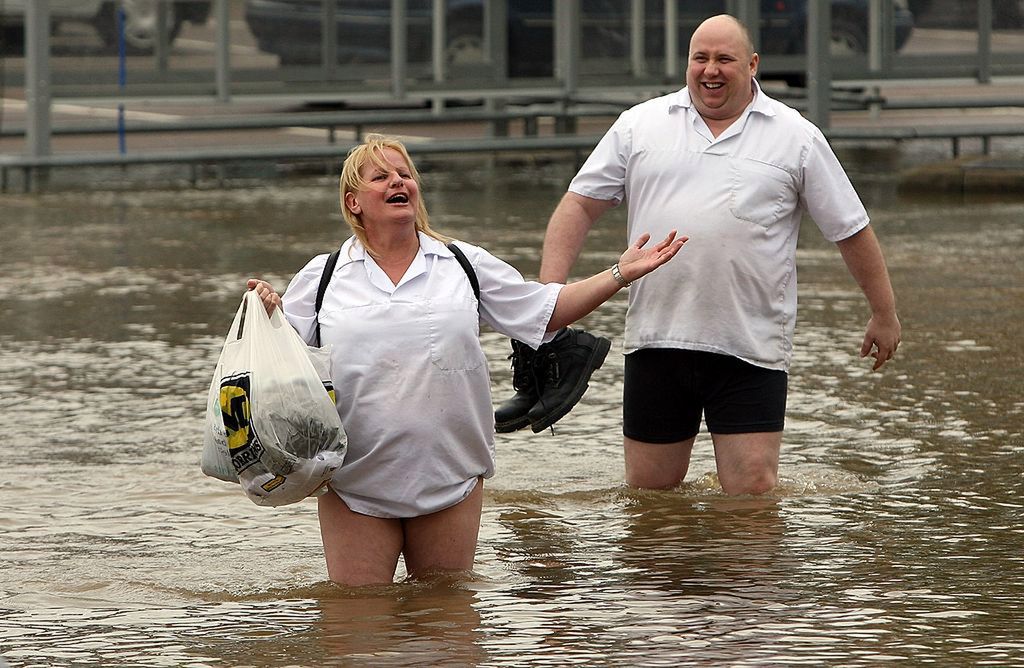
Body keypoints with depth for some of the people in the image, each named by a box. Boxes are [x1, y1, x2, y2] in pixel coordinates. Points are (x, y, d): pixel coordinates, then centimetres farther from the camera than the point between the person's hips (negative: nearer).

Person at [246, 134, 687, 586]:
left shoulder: (466, 265, 9)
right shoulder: (322, 277, 5)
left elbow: (544, 311, 14)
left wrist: (622, 274, 9)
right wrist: (266, 314, -13)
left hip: (449, 479, 1)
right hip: (355, 481, -1)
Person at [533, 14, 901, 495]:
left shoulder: (796, 138, 4)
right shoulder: (639, 126, 8)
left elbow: (851, 230, 10)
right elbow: (580, 204, 9)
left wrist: (884, 314, 13)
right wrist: (549, 291, -3)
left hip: (751, 348, -2)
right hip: (656, 342, 2)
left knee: (752, 492, -7)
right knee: (649, 491, 7)